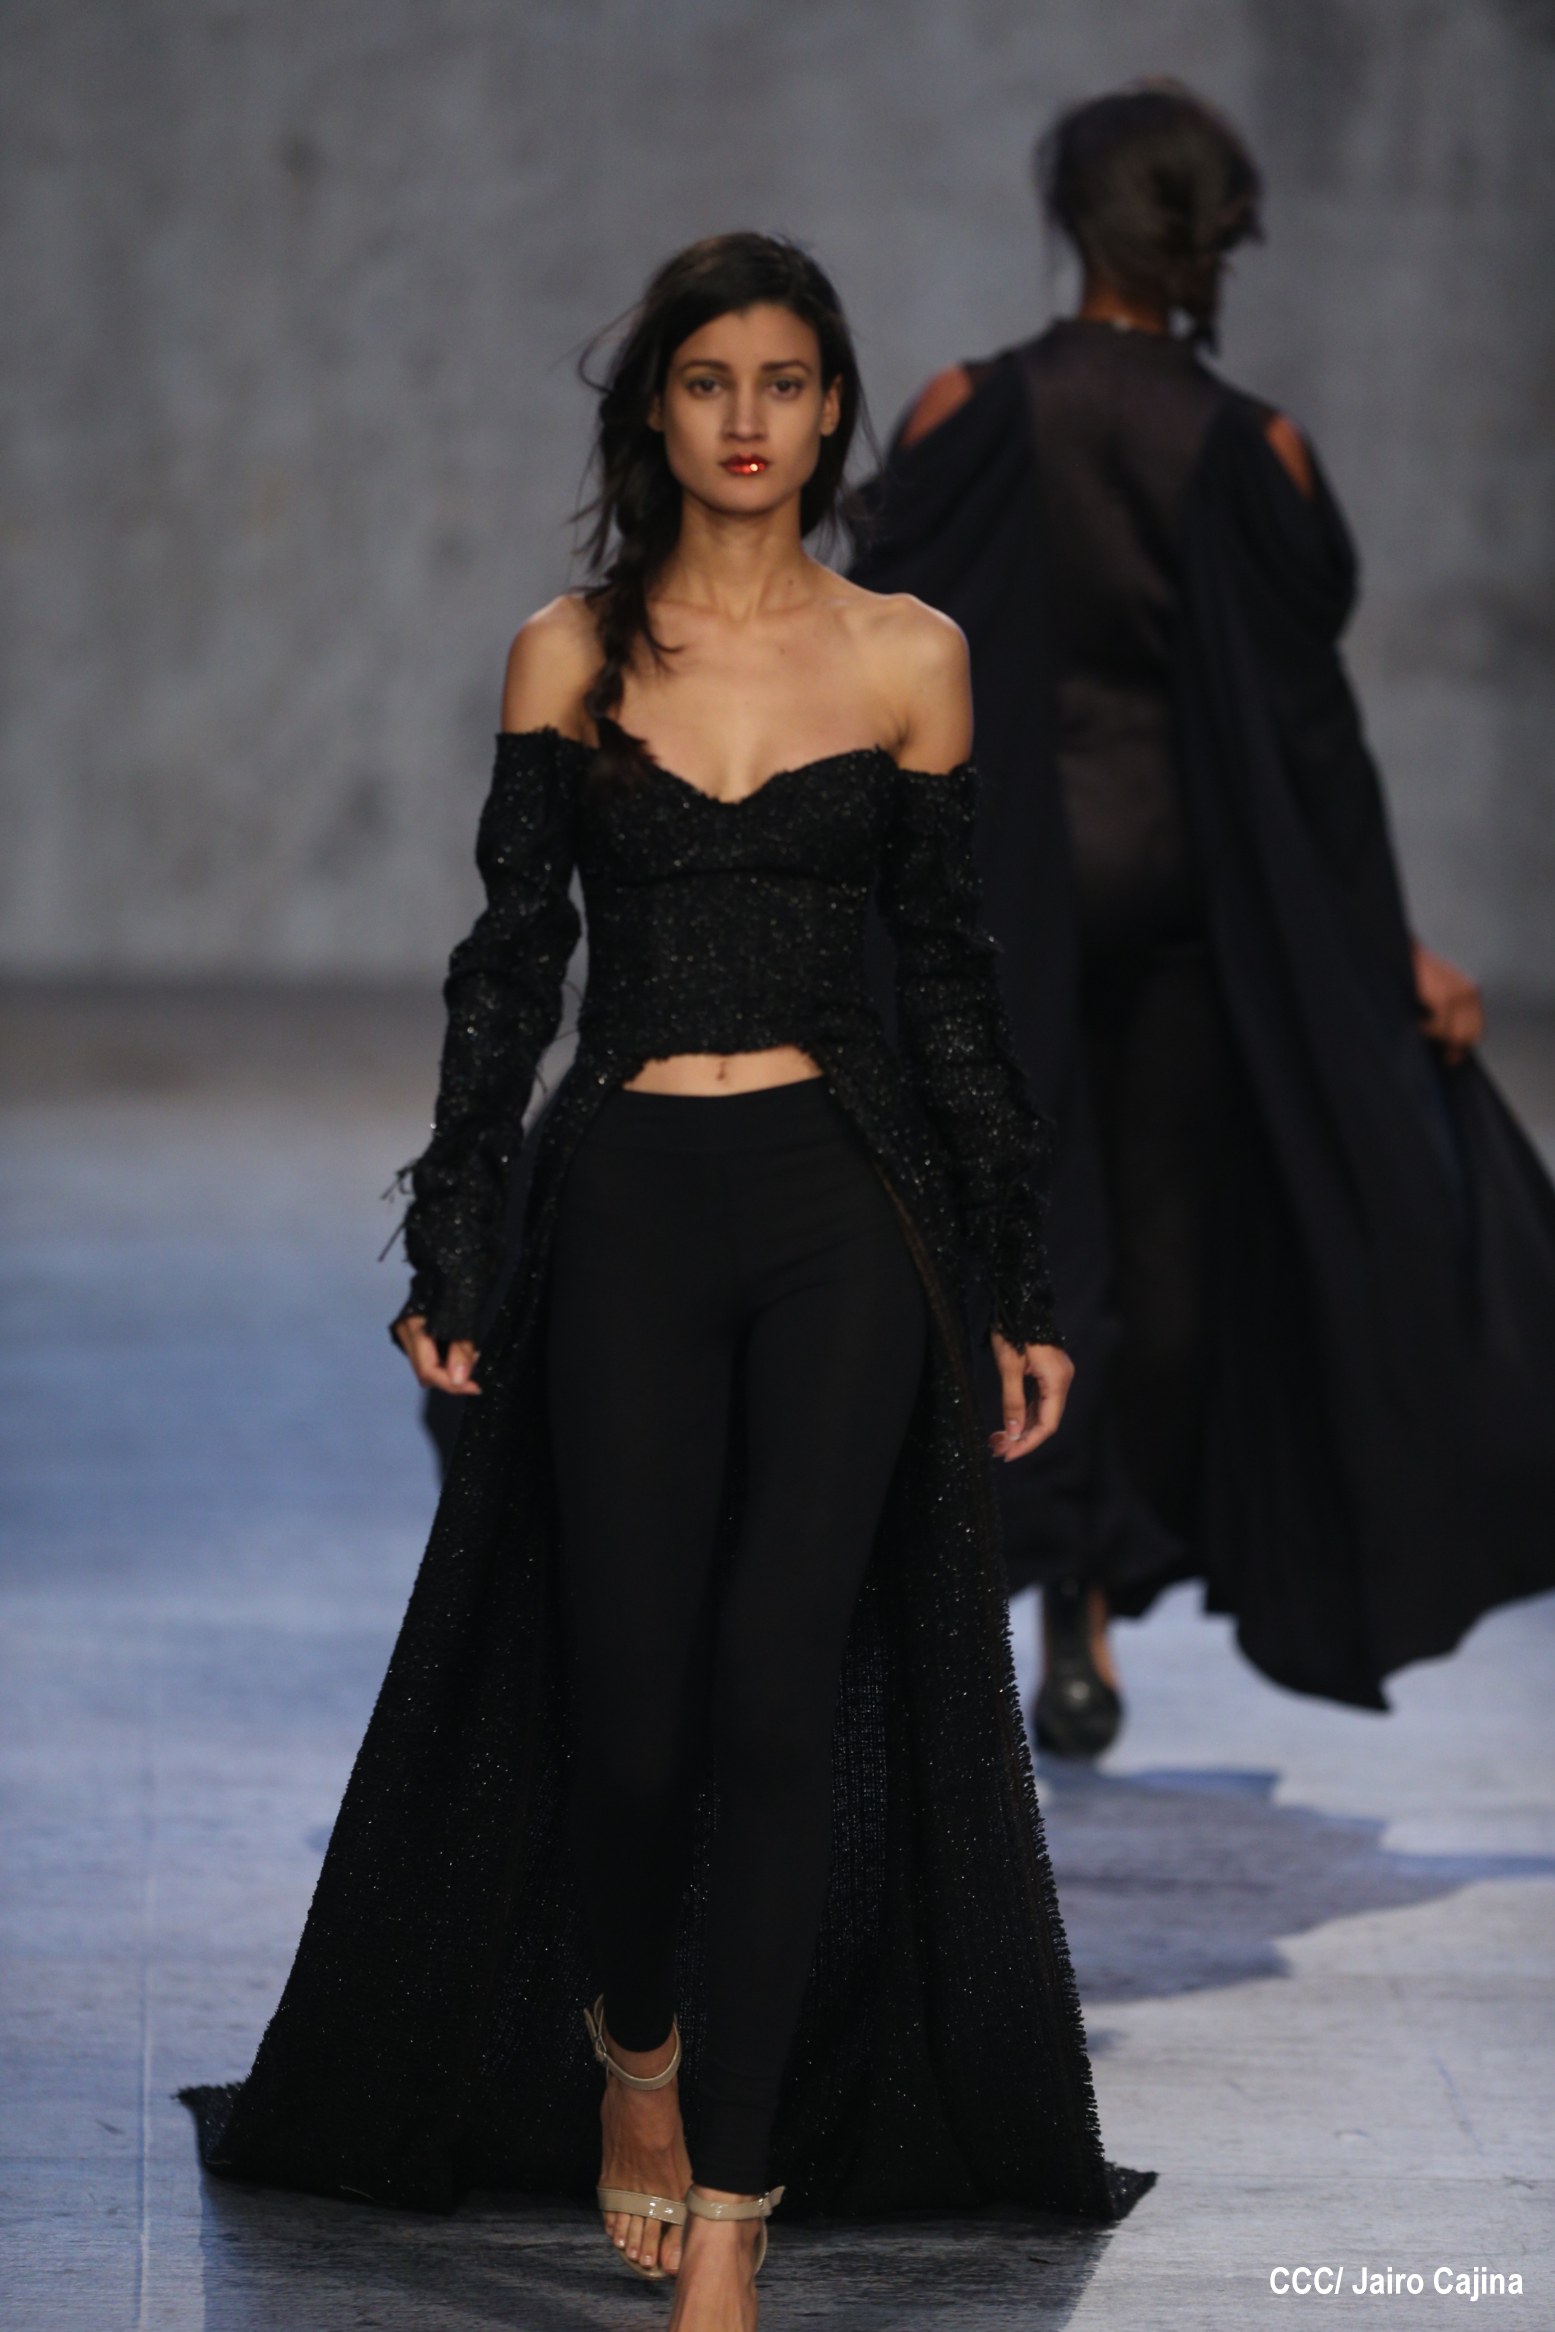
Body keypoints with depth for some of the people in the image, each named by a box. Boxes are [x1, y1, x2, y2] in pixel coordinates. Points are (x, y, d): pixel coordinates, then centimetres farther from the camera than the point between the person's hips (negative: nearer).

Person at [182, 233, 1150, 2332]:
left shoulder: (911, 655, 5)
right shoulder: (571, 655, 5)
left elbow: (949, 976, 8)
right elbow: (509, 964, 7)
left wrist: (1023, 1286, 6)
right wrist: (451, 1256, 1)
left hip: (842, 1211, 0)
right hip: (624, 1207, 0)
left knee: (782, 1697, -7)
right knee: (632, 1699, -1)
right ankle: (633, 2051, 31)